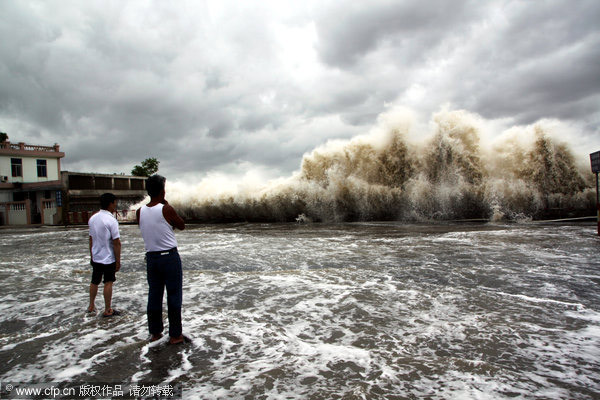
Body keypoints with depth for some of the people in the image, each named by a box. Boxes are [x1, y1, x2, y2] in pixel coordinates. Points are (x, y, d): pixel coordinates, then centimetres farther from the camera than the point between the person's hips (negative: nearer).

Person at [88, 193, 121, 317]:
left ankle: (91, 306, 35)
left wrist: (91, 256, 19)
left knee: (94, 282, 20)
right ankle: (107, 310, 12)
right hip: (108, 258, -7)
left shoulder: (93, 218, 3)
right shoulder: (111, 220, -19)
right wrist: (118, 261, -13)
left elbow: (91, 239, 10)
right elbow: (116, 243, -19)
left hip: (96, 257, 7)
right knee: (108, 283, 4)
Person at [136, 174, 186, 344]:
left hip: (151, 257, 5)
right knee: (174, 296, 5)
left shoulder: (140, 212, 0)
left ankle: (155, 332, 25)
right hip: (170, 256, -5)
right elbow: (182, 226, 1)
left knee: (154, 295, 15)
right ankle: (175, 335, 11)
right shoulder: (166, 210, -14)